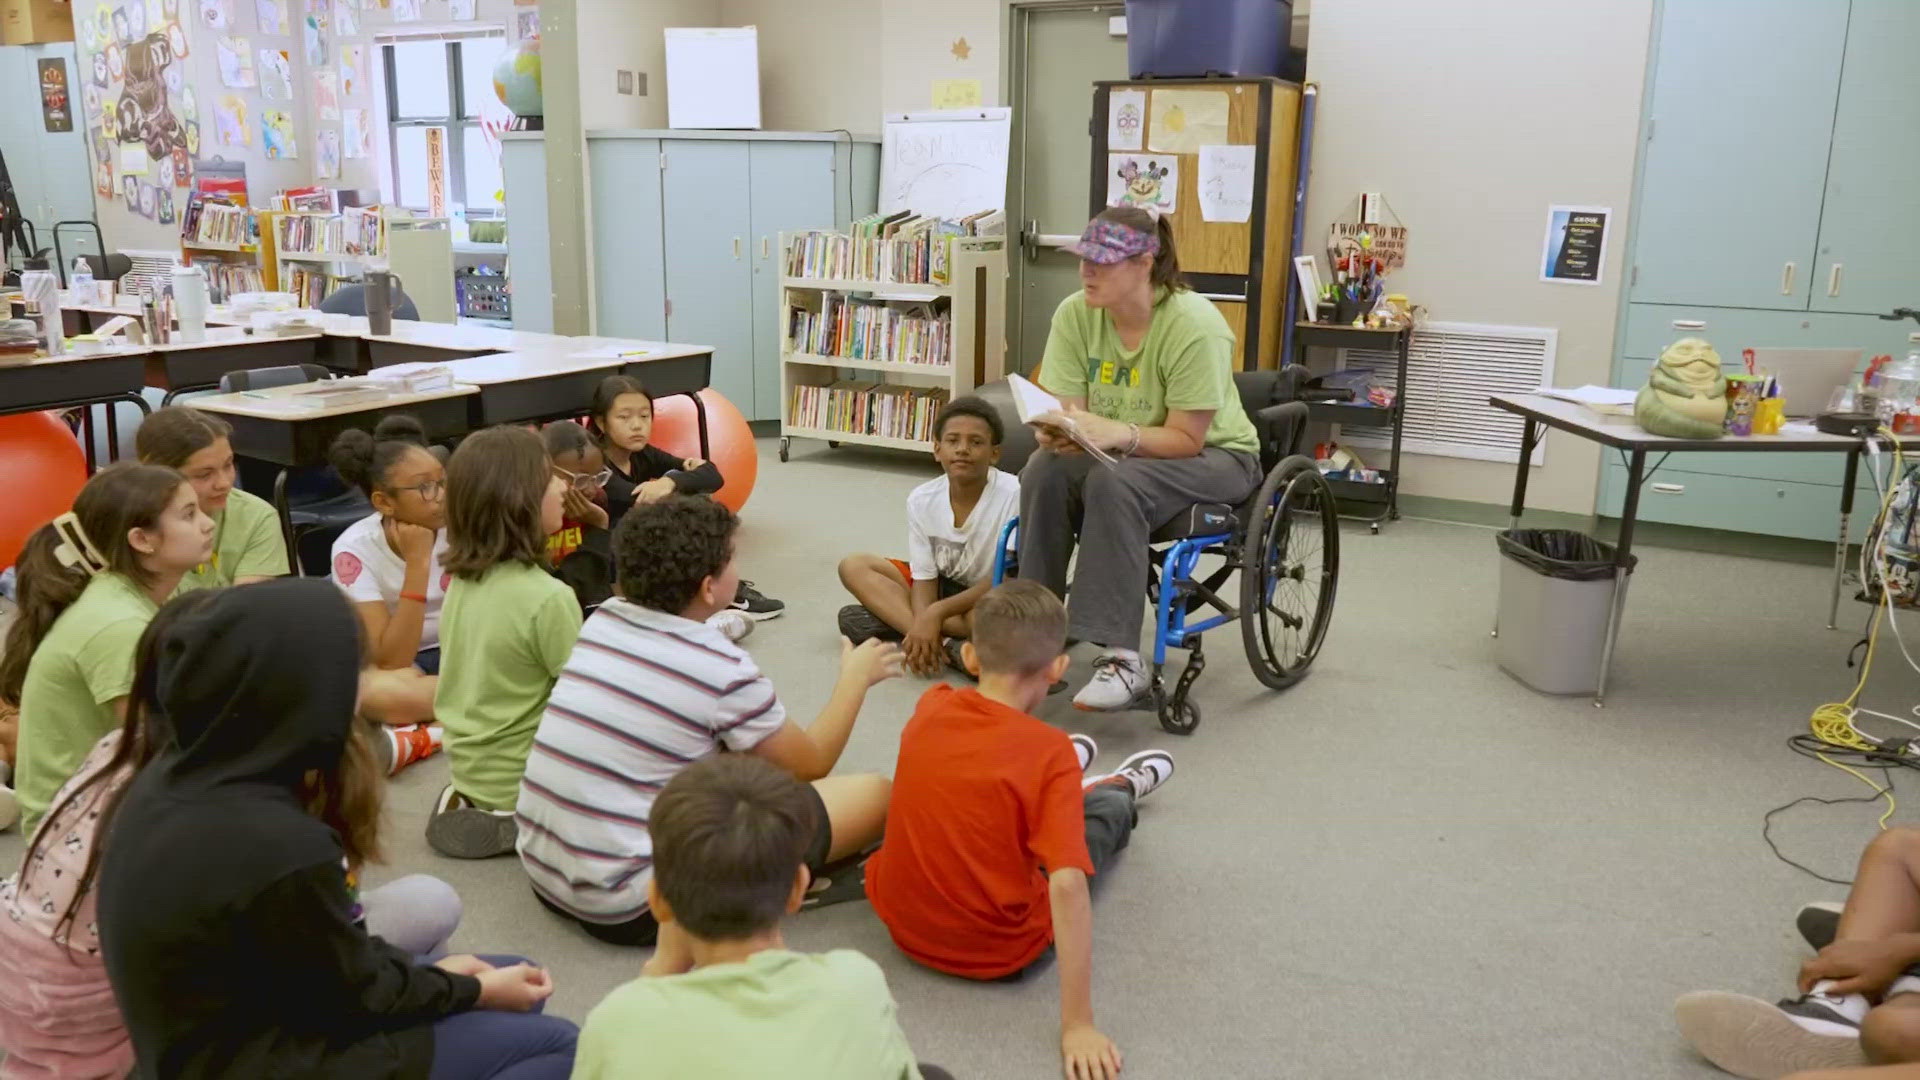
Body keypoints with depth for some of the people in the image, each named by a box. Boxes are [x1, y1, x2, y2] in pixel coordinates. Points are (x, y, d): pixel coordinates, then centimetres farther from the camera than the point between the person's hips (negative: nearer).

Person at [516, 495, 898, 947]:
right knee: (874, 795, -4)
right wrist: (856, 677, 16)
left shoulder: (602, 620, 2)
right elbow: (811, 764, 3)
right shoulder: (722, 669, -15)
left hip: (542, 870, 8)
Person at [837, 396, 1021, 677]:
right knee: (853, 567, -11)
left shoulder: (1014, 495, -23)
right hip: (944, 588, 5)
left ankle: (893, 618, -24)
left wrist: (936, 612, -28)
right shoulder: (922, 499, -10)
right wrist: (923, 624, -29)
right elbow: (925, 577, -7)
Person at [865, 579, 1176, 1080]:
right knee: (1107, 808, 18)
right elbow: (1066, 886, -30)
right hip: (1000, 952, -4)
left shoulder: (929, 709, -9)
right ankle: (1123, 787, 50)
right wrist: (1078, 1025, -27)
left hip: (901, 924, 4)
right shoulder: (1051, 752, -23)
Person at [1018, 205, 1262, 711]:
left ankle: (1120, 656, -33)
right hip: (1116, 454, 5)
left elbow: (1186, 438, -22)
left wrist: (1116, 433, -40)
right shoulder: (1075, 314, -8)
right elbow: (1067, 412, -8)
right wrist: (1058, 434, -32)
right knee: (1043, 471, -26)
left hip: (1215, 455, -5)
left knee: (1114, 483, -36)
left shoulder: (1194, 325, -23)